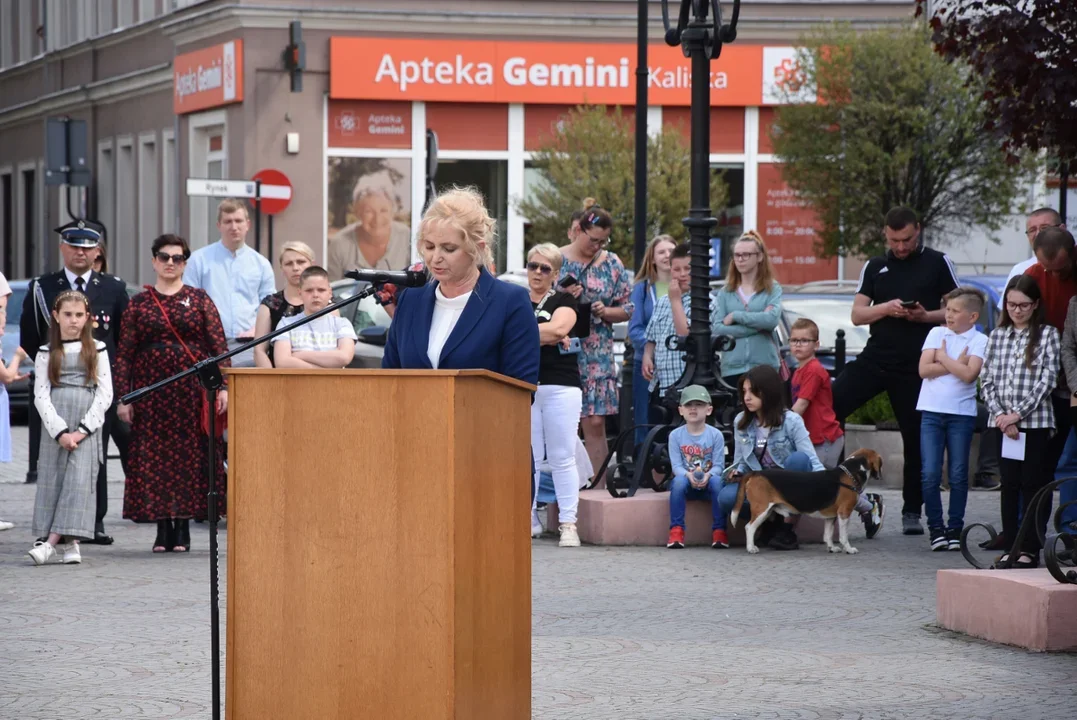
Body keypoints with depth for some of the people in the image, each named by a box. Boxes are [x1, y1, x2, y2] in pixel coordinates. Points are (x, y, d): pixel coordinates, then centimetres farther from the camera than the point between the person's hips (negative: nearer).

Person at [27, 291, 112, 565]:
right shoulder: (46, 354, 8)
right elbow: (41, 395, 0)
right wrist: (60, 432, -12)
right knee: (52, 480, -5)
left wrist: (82, 430, -9)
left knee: (79, 479, -13)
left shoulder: (97, 350, 8)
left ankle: (52, 542, -19)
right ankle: (68, 543, -2)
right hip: (55, 426, 1)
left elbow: (105, 394, 1)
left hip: (87, 427, -1)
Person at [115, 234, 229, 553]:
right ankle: (162, 529, 5)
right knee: (154, 455, -1)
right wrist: (123, 396, -3)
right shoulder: (139, 303, 7)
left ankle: (183, 528, 5)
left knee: (190, 454, -2)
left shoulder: (199, 299, 5)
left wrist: (222, 386, -10)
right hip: (151, 389, 1)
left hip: (192, 388, -1)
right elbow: (125, 353, 5)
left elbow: (218, 345, 1)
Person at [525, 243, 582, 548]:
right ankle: (525, 520, 1)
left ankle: (568, 523, -3)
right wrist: (547, 336, -9)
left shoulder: (563, 301, 9)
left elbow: (558, 328, -10)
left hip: (561, 387, -2)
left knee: (562, 457, -3)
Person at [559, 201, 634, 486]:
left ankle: (598, 486, 0)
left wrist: (605, 311, -8)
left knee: (595, 423, -3)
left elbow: (627, 310, 12)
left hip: (597, 354, 2)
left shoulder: (612, 264, 9)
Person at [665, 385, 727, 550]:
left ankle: (719, 530, -28)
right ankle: (676, 530, -30)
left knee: (717, 481, -34)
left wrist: (708, 475, -28)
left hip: (708, 483, 0)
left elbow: (718, 465, -7)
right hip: (687, 482, 0)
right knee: (679, 480, -33)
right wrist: (688, 475, -28)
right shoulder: (675, 435, -2)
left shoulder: (715, 435, -4)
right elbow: (676, 465, -7)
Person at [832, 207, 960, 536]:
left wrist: (926, 316, -15)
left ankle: (912, 511, 14)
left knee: (915, 438, 4)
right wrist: (885, 308, -13)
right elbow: (857, 315, 7)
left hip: (915, 365, -2)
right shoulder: (875, 267, 11)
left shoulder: (937, 263, 2)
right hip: (875, 358, 2)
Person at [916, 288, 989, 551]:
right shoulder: (937, 333, 7)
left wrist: (943, 357, -6)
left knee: (958, 475, 3)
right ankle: (935, 528, 5)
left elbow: (969, 374, -15)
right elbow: (924, 369, -2)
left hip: (962, 413, -2)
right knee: (930, 474, -4)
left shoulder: (980, 341, -1)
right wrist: (956, 364, -8)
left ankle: (955, 529, 11)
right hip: (932, 411, 2)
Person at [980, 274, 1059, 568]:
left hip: (1035, 422, -3)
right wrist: (1000, 414, -7)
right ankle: (1011, 545, 12)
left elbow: (1047, 380, -8)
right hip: (1003, 423, 3)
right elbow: (987, 379, 7)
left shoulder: (1047, 335, 0)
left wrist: (1018, 414, -12)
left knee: (1033, 485, -1)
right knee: (1009, 485, 7)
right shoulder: (997, 336, 10)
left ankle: (1030, 549, 2)